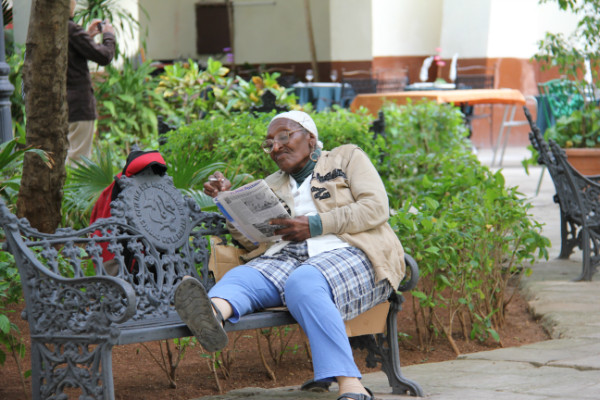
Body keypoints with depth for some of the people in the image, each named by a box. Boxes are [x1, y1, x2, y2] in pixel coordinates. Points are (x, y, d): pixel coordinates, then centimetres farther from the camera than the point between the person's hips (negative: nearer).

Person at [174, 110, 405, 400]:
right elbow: (250, 238, 21)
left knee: (303, 282, -38)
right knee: (240, 276, -28)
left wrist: (316, 225, -5)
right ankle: (212, 314, -66)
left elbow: (377, 208, 1)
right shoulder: (273, 186, 31)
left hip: (348, 253, -4)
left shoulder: (347, 157, 17)